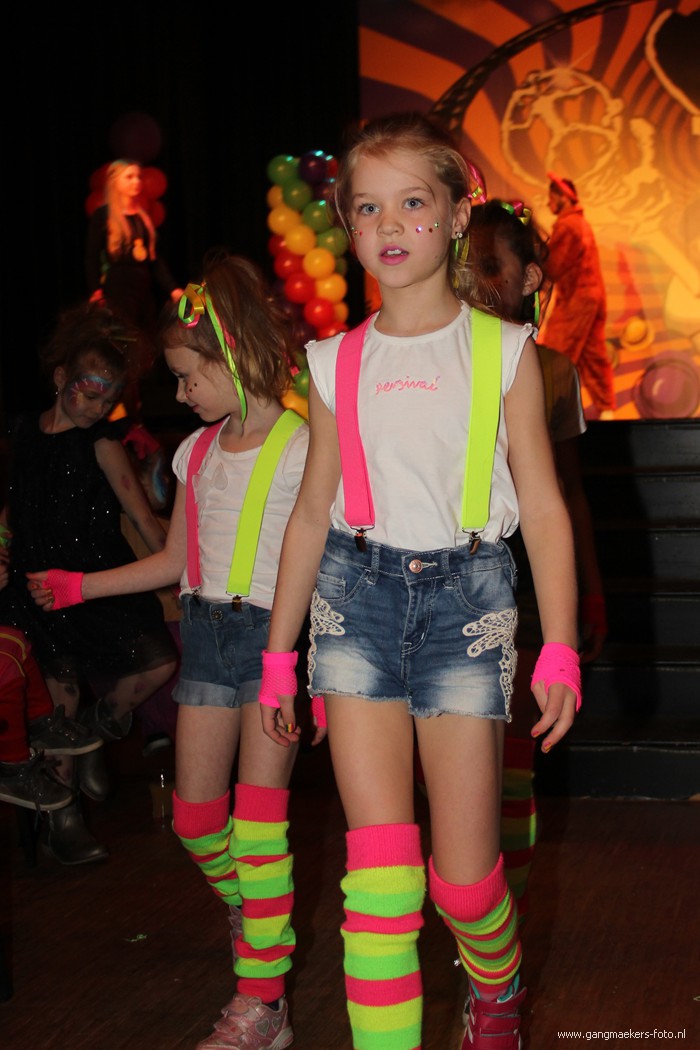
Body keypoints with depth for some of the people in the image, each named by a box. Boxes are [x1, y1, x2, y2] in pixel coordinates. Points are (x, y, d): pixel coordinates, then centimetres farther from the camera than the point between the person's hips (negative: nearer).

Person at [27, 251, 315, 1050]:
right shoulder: (197, 452, 11)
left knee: (257, 822, -8)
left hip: (275, 634, -6)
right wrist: (80, 585, 18)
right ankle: (258, 923, 35)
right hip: (207, 632, 7)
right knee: (195, 818, 7)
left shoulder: (301, 450, -9)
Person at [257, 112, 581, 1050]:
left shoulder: (503, 351, 1)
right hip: (358, 595, 2)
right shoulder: (337, 364, 7)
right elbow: (312, 511, 13)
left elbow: (544, 507, 2)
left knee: (464, 872, 2)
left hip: (466, 596, -1)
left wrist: (560, 649, -6)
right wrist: (279, 653, 14)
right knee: (379, 867, -6)